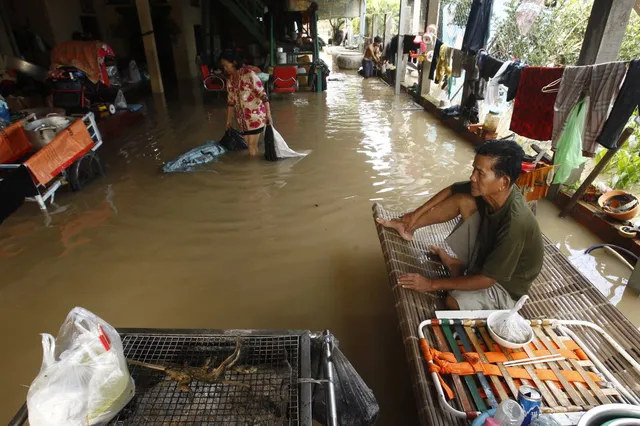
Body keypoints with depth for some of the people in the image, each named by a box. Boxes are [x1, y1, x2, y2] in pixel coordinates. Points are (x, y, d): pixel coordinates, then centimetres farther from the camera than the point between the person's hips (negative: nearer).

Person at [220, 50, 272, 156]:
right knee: (249, 144, 9)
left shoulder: (249, 74, -14)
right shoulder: (229, 80, 7)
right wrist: (229, 119, 18)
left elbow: (262, 94, -17)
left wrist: (268, 114, -22)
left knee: (252, 144, -7)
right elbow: (230, 101, 16)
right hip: (242, 117, 7)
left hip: (256, 115, -6)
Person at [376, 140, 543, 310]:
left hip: (504, 286, -6)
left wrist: (432, 284, -28)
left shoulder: (515, 223, -39)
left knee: (450, 302, -33)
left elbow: (487, 279, -31)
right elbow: (451, 190, 1)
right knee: (464, 200, -11)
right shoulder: (489, 190, -19)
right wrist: (416, 213, -1)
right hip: (487, 253, 6)